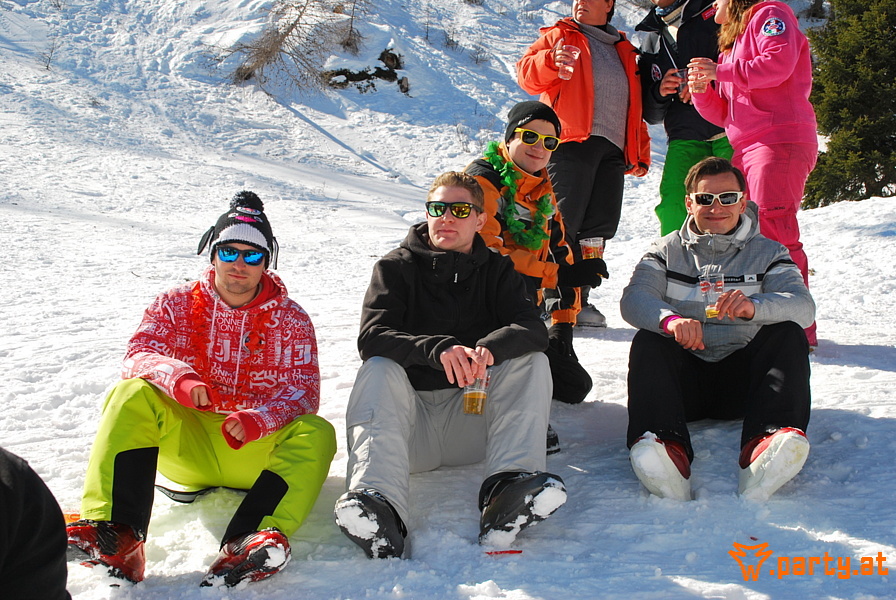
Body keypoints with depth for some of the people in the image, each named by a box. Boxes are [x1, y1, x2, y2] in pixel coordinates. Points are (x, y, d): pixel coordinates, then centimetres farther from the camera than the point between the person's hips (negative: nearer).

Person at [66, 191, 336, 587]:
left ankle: (245, 546, -54)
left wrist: (259, 419, -28)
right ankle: (117, 538, -43)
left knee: (316, 435, -29)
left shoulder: (291, 320, 5)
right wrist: (176, 377, -33)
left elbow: (303, 390, -6)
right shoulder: (176, 304, 6)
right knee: (133, 395, -26)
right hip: (186, 444, 0)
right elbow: (138, 354, -9)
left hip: (256, 449, 0)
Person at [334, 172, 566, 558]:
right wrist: (437, 348, -32)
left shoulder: (496, 270, 12)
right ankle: (379, 505, -52)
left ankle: (508, 494, -41)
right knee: (377, 371, -28)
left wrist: (490, 349, -32)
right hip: (410, 419, -1)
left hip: (472, 416, 2)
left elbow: (534, 330, -7)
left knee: (532, 364, -18)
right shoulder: (396, 268, 6)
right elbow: (371, 338, -12)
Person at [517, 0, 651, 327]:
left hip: (613, 149, 5)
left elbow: (634, 106, 31)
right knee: (564, 220, -15)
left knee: (601, 224, -1)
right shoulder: (559, 35, 15)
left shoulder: (624, 50, 29)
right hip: (571, 141, -5)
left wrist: (641, 152, 22)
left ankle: (577, 299, 7)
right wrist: (551, 60, -22)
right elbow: (527, 75, 0)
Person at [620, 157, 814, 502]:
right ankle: (666, 446, -53)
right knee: (647, 342, -27)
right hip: (684, 379, 0)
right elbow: (633, 299, -9)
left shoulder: (768, 253, 10)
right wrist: (670, 319, -34)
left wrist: (754, 306, -34)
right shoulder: (667, 251, 12)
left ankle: (765, 446, -49)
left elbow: (803, 306, -10)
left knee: (787, 334, -24)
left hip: (741, 379, 0)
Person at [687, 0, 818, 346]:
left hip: (781, 141, -9)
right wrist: (702, 91, 5)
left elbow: (779, 62, -17)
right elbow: (725, 115, 24)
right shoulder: (732, 43, 30)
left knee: (773, 228, -17)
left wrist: (721, 72, -11)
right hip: (745, 148, 9)